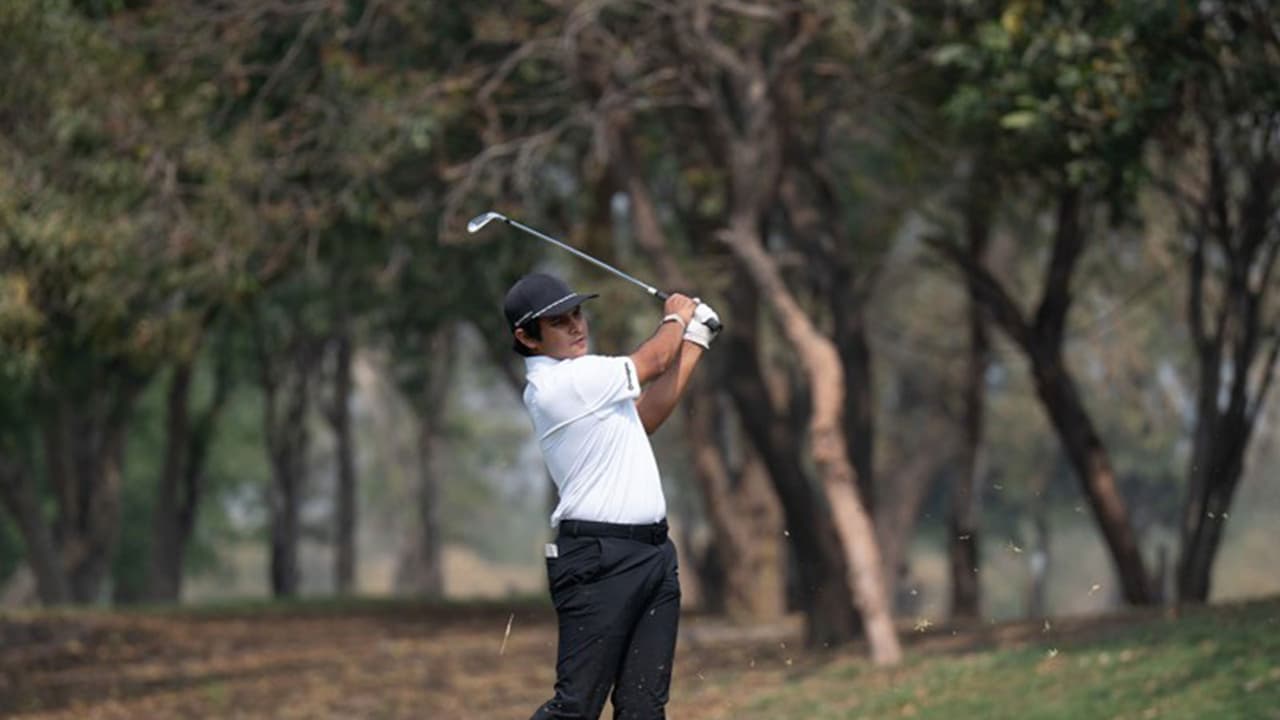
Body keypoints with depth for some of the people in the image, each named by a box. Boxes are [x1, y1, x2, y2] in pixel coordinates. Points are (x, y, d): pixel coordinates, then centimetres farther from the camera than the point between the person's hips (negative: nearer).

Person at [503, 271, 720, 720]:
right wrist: (677, 318, 19)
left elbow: (645, 417, 22)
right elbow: (652, 362, -3)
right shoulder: (559, 383, -14)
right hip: (598, 559, -10)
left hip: (654, 552, 10)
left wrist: (694, 341, 21)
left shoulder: (581, 380, 16)